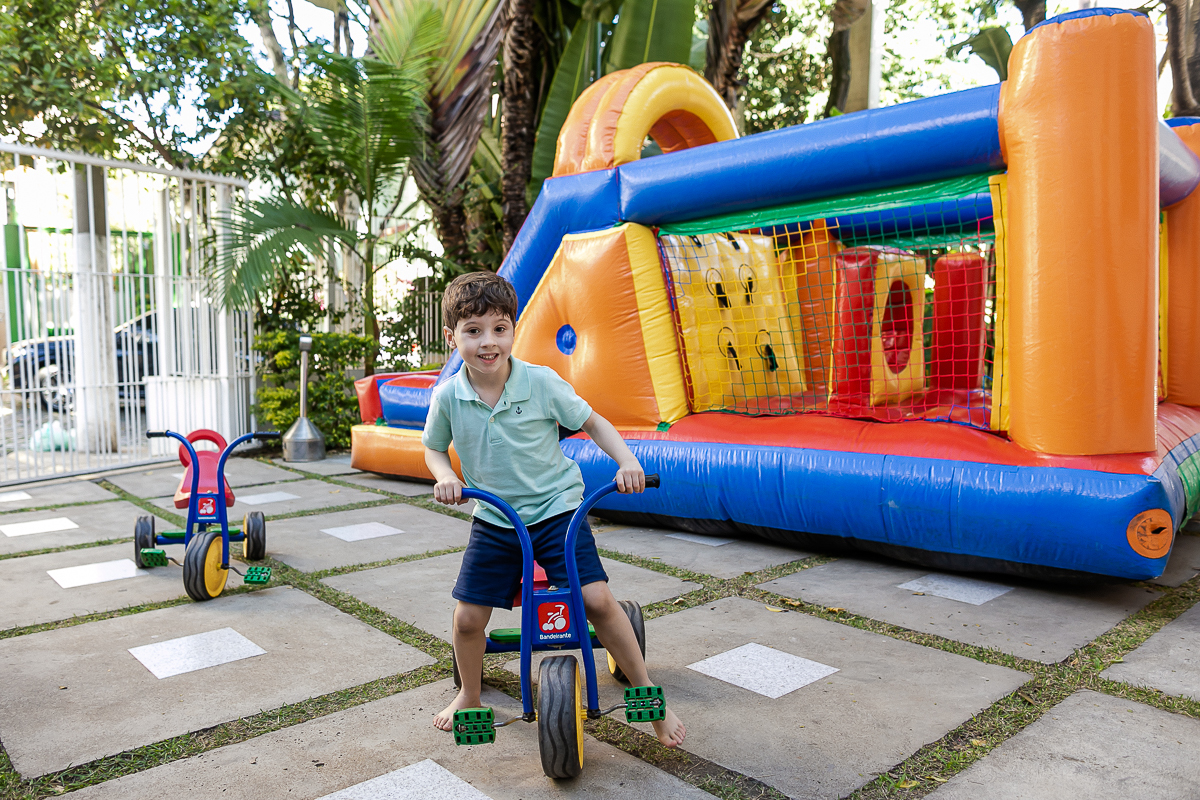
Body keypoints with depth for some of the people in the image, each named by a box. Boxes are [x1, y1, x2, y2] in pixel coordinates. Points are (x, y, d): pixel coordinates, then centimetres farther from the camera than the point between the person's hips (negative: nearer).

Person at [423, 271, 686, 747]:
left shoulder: (541, 382, -14)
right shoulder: (447, 397, -8)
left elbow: (592, 423, -3)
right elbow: (434, 447, 11)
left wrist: (627, 463, -18)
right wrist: (444, 477, -10)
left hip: (555, 508, -2)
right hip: (494, 519, 3)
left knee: (596, 598, -15)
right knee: (468, 616, 0)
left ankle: (646, 692, 6)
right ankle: (469, 697, 32)